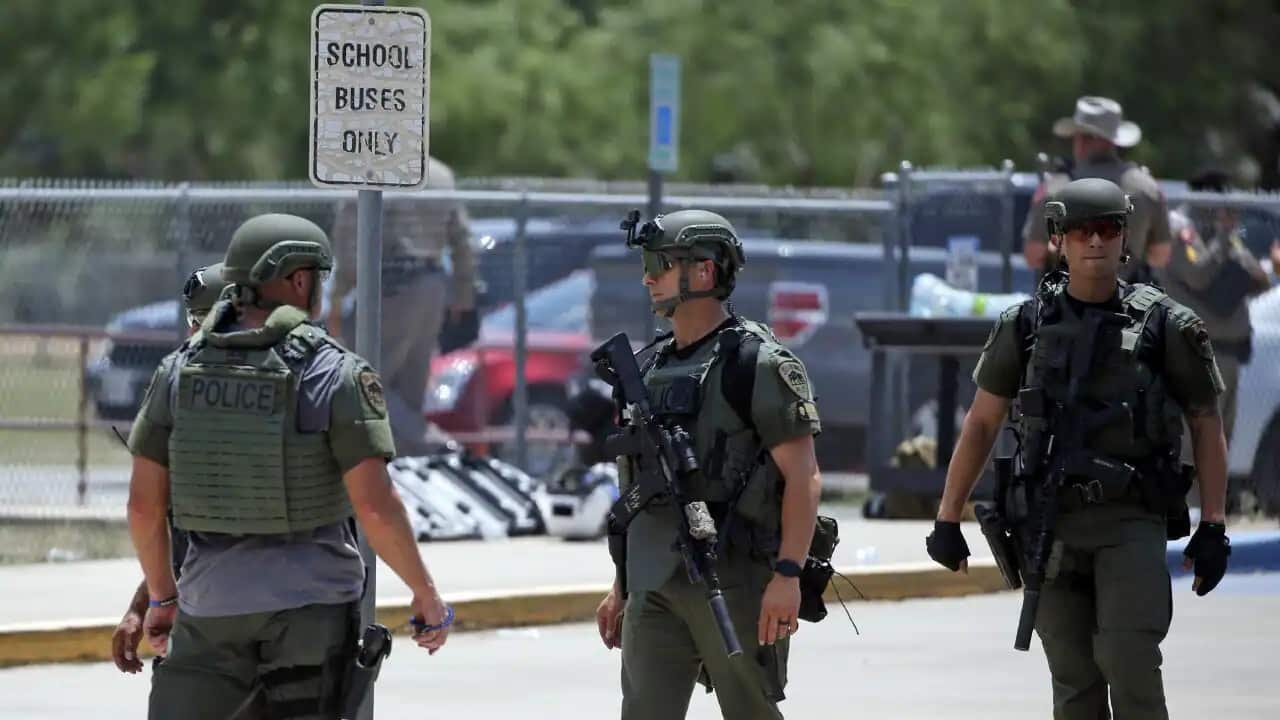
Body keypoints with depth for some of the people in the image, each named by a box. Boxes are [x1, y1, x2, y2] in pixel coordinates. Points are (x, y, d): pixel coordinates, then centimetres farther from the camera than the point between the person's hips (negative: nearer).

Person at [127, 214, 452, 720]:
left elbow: (144, 503, 4)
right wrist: (426, 595, -3)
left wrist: (161, 596, 18)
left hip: (212, 607, 3)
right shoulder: (338, 374, -10)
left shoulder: (180, 371, 2)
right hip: (309, 604, -3)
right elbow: (375, 506, -15)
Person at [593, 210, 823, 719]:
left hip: (734, 578, -6)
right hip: (654, 586, 7)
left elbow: (803, 477, -11)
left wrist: (788, 574, -20)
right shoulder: (652, 368, 16)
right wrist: (620, 586, 19)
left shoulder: (759, 364, -7)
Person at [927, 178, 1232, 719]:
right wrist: (947, 519, 9)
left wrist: (1213, 528, 0)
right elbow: (981, 425, 12)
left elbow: (1206, 426, 6)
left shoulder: (1164, 325, 0)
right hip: (1052, 526, 2)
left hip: (1131, 521, -2)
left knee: (1130, 664, -18)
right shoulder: (1026, 325, 6)